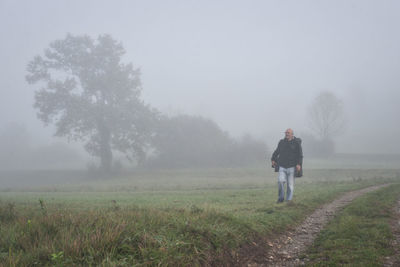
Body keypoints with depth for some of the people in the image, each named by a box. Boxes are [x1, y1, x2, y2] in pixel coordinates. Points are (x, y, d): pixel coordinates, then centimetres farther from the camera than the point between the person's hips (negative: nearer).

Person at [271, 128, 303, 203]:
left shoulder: (296, 143, 0)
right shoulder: (281, 142, 10)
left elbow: (300, 155, -3)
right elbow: (277, 152, 22)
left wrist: (299, 164, -16)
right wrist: (273, 159, 9)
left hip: (291, 167, -2)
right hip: (282, 167, 2)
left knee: (290, 184, 0)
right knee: (280, 181, -16)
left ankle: (289, 200, 12)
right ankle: (281, 198, -1)